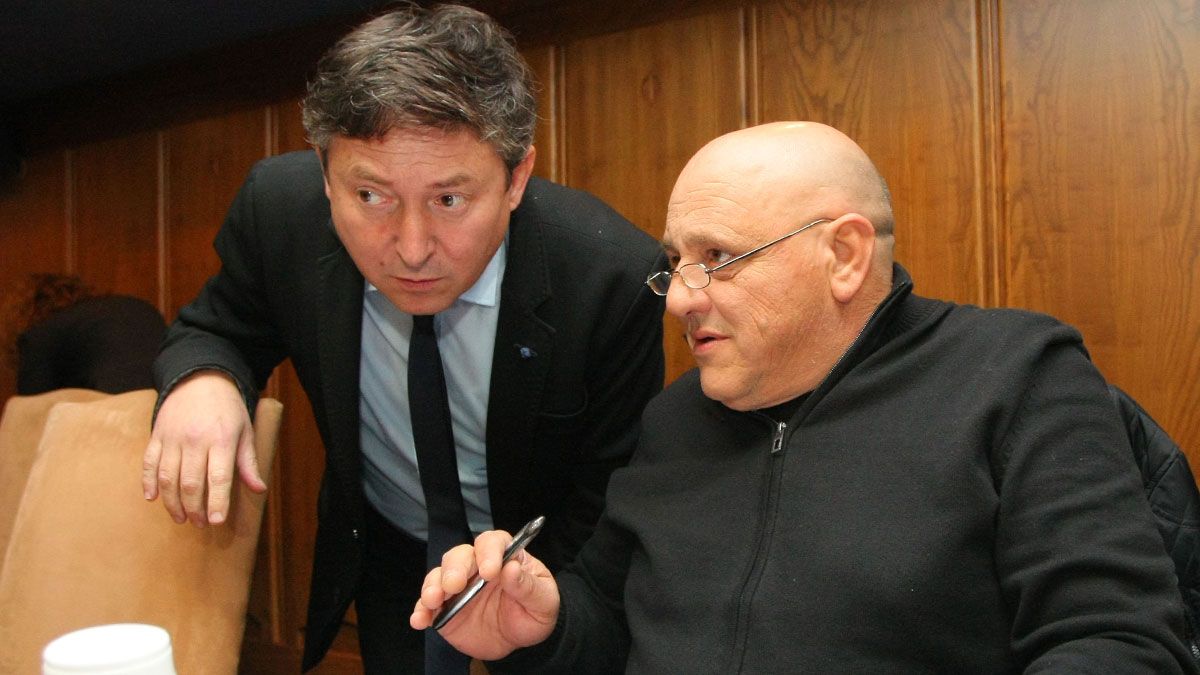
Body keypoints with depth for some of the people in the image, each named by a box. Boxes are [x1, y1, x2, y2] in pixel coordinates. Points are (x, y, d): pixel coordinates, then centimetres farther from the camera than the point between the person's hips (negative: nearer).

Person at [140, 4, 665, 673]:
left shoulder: (617, 279, -31)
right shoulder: (279, 206, -24)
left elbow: (609, 491, -18)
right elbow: (218, 331, -6)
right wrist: (202, 379, -28)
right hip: (385, 553, 2)